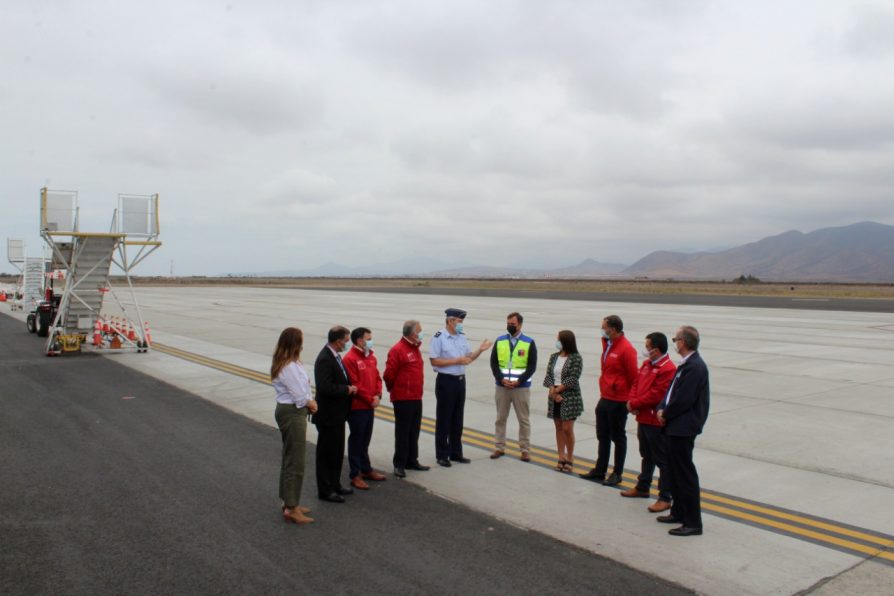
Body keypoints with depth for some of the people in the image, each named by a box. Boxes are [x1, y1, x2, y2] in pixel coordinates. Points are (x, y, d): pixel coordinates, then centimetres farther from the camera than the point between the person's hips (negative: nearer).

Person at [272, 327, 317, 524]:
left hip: (288, 411, 11)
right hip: (292, 413, -11)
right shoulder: (290, 366, -22)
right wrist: (310, 403, 0)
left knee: (289, 459, 19)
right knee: (295, 461, -3)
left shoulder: (287, 364, 10)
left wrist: (309, 401, -4)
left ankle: (289, 502, 30)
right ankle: (291, 508, 4)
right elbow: (299, 396, -19)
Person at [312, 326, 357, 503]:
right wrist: (347, 389, -18)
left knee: (337, 451, 19)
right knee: (326, 452, 3)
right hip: (328, 415, -10)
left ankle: (335, 484, 33)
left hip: (337, 414, 10)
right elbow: (325, 388, -29)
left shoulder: (335, 356, 7)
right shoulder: (324, 359, -23)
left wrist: (349, 387, 0)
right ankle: (325, 490, 15)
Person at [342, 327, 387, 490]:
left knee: (365, 440, 18)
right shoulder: (350, 359, -15)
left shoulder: (371, 357, 10)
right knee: (356, 440, 1)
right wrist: (370, 399, -14)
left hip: (370, 406, 7)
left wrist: (378, 395, -2)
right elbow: (354, 385, -19)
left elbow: (377, 377, 14)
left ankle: (366, 470, 30)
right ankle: (355, 475, 9)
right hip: (357, 407, -7)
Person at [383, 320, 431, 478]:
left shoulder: (415, 348, 13)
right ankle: (399, 464, 7)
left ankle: (412, 461, 24)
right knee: (403, 432, -1)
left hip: (416, 398, 8)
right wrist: (394, 389, 0)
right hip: (403, 399, -8)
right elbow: (389, 375, -14)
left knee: (414, 432, 14)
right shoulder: (397, 350, -15)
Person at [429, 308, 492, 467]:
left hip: (460, 380, 7)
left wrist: (480, 350, -4)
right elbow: (434, 361, -16)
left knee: (457, 419, 13)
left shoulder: (462, 338, 9)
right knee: (444, 419, 1)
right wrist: (456, 361, -18)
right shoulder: (438, 338, -12)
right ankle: (442, 455, 10)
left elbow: (468, 358, 13)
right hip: (445, 381, -7)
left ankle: (456, 452, 24)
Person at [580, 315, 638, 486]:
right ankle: (599, 471, 27)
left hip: (618, 401, -8)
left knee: (618, 438, 5)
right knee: (602, 437, 16)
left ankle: (617, 474, 17)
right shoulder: (607, 344, 8)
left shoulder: (626, 349, -18)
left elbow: (633, 376, -15)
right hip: (604, 399, 8)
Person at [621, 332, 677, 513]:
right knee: (647, 456, 23)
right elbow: (636, 383, 13)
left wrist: (634, 404, -15)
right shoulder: (647, 364, 10)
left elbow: (655, 396, -24)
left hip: (657, 422, -9)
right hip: (643, 418, 9)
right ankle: (642, 488, 37)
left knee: (662, 460, -1)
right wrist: (632, 401, -6)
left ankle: (665, 498, 5)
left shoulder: (668, 369, -20)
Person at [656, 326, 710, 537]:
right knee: (675, 471, 19)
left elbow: (684, 400, -23)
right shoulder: (686, 365, 11)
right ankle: (679, 512, 32)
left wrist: (666, 414, -9)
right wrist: (662, 409, -1)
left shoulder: (695, 367, -21)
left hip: (683, 429, -10)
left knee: (686, 474, -3)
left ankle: (693, 523, 5)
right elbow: (672, 392, 15)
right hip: (675, 427, 10)